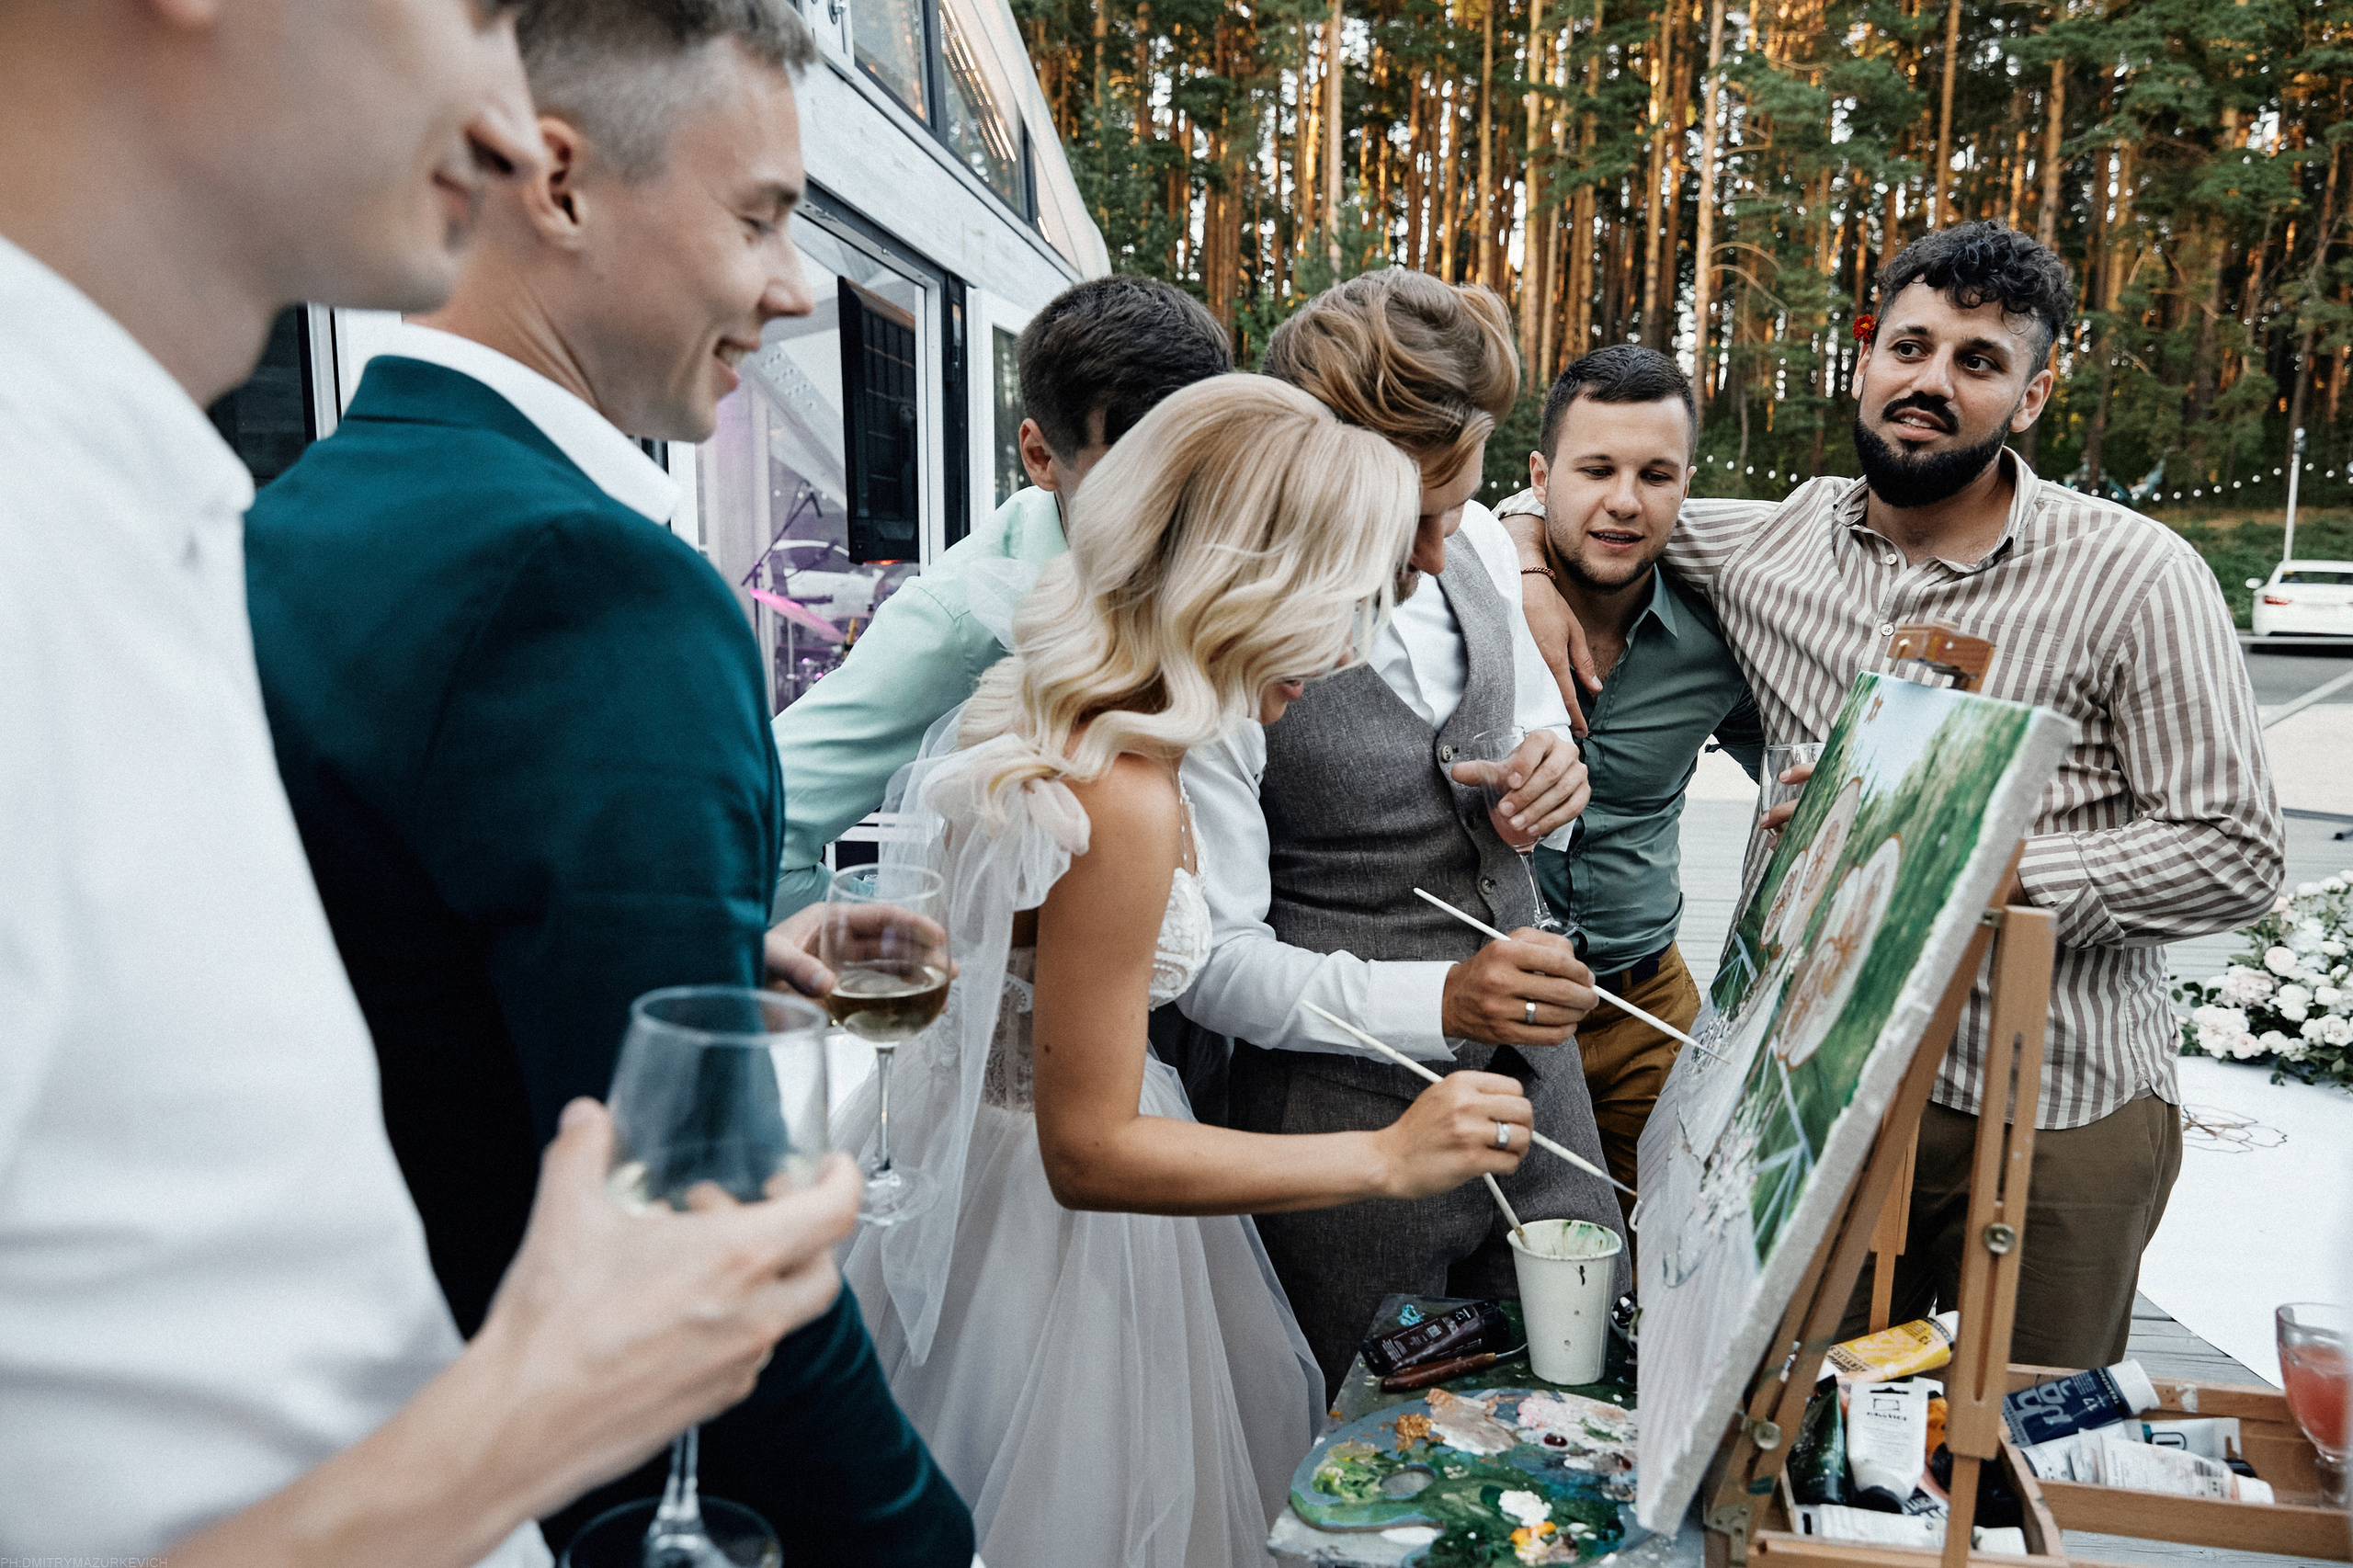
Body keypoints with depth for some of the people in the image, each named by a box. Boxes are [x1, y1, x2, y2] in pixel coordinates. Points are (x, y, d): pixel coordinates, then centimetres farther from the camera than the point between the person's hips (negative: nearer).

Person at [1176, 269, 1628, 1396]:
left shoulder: (1479, 545, -3)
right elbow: (1212, 963, -17)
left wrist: (1553, 769, -7)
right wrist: (1437, 1001, -27)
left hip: (1534, 1078, 6)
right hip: (1350, 1128, -6)